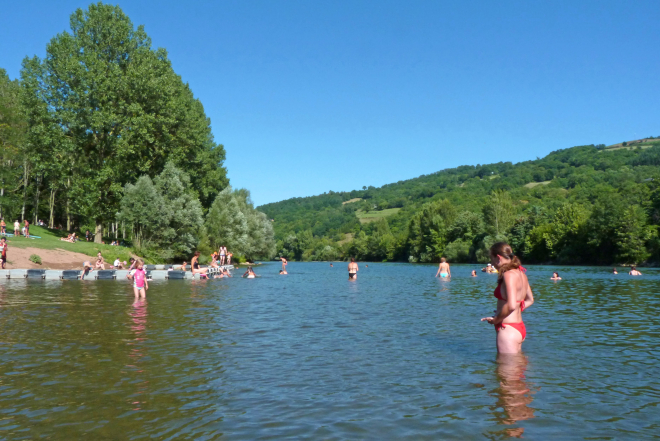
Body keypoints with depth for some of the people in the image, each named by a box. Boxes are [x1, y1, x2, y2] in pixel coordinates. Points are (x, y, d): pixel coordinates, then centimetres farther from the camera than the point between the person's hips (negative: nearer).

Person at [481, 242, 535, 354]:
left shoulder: (509, 275, -18)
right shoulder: (521, 274, 10)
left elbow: (511, 305, -28)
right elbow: (530, 300, 23)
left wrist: (495, 320, -14)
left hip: (508, 329, -10)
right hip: (520, 327, 10)